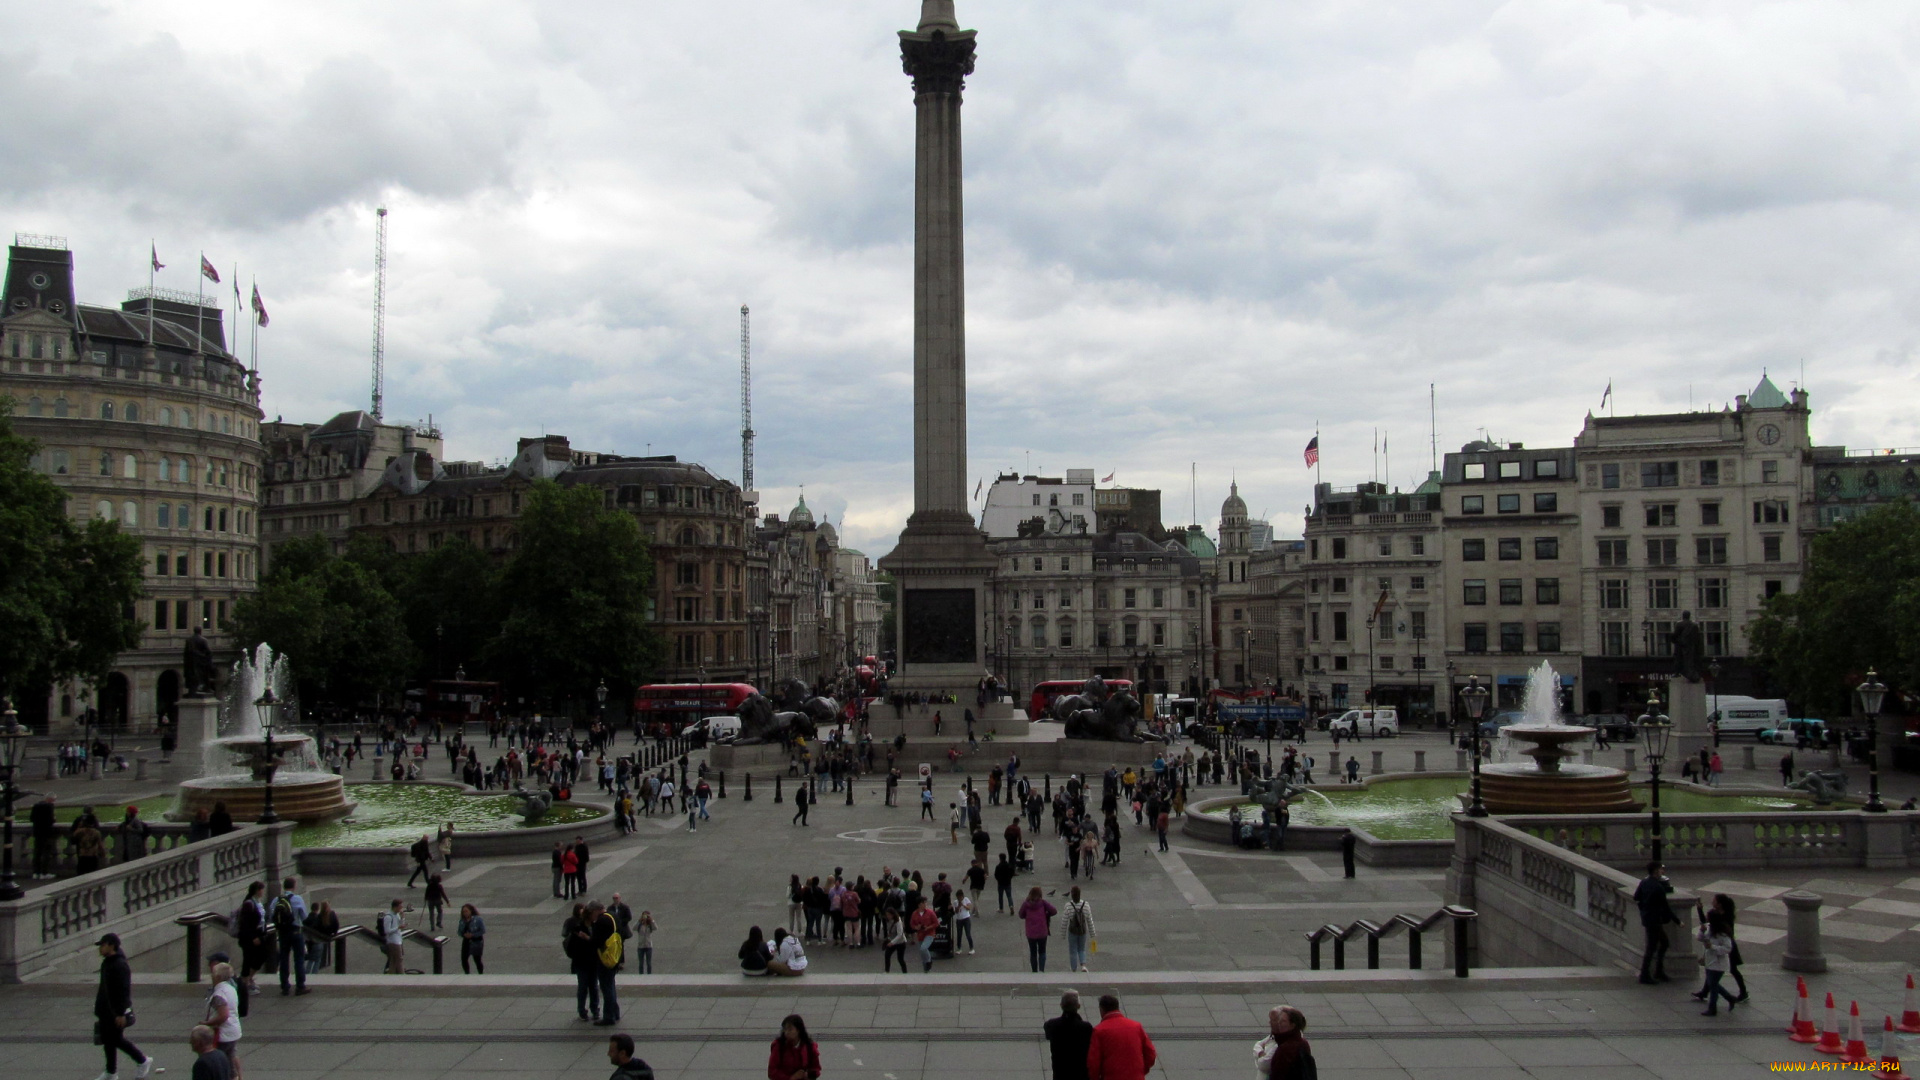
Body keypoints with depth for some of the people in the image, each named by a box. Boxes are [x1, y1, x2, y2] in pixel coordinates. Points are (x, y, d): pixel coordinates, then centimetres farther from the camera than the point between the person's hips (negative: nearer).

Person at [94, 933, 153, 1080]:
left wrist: (121, 1014, -25)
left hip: (116, 1012, -9)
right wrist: (99, 1010, 23)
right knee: (108, 1040, 12)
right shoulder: (106, 963, 10)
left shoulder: (120, 965, -21)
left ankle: (143, 1061, 11)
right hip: (106, 1011, 9)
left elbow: (124, 991, -24)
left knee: (116, 1039, -2)